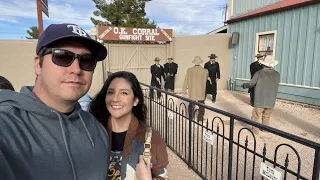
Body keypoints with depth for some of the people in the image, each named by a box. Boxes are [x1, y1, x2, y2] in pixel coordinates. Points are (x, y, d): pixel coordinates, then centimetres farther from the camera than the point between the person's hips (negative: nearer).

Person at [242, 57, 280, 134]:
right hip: (271, 101, 4)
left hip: (260, 100, -4)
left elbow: (251, 84, -3)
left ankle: (256, 130, 13)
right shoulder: (277, 74, 0)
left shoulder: (259, 73, -12)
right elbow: (275, 85, 14)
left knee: (256, 116, 7)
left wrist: (244, 85, 17)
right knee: (266, 117, 17)